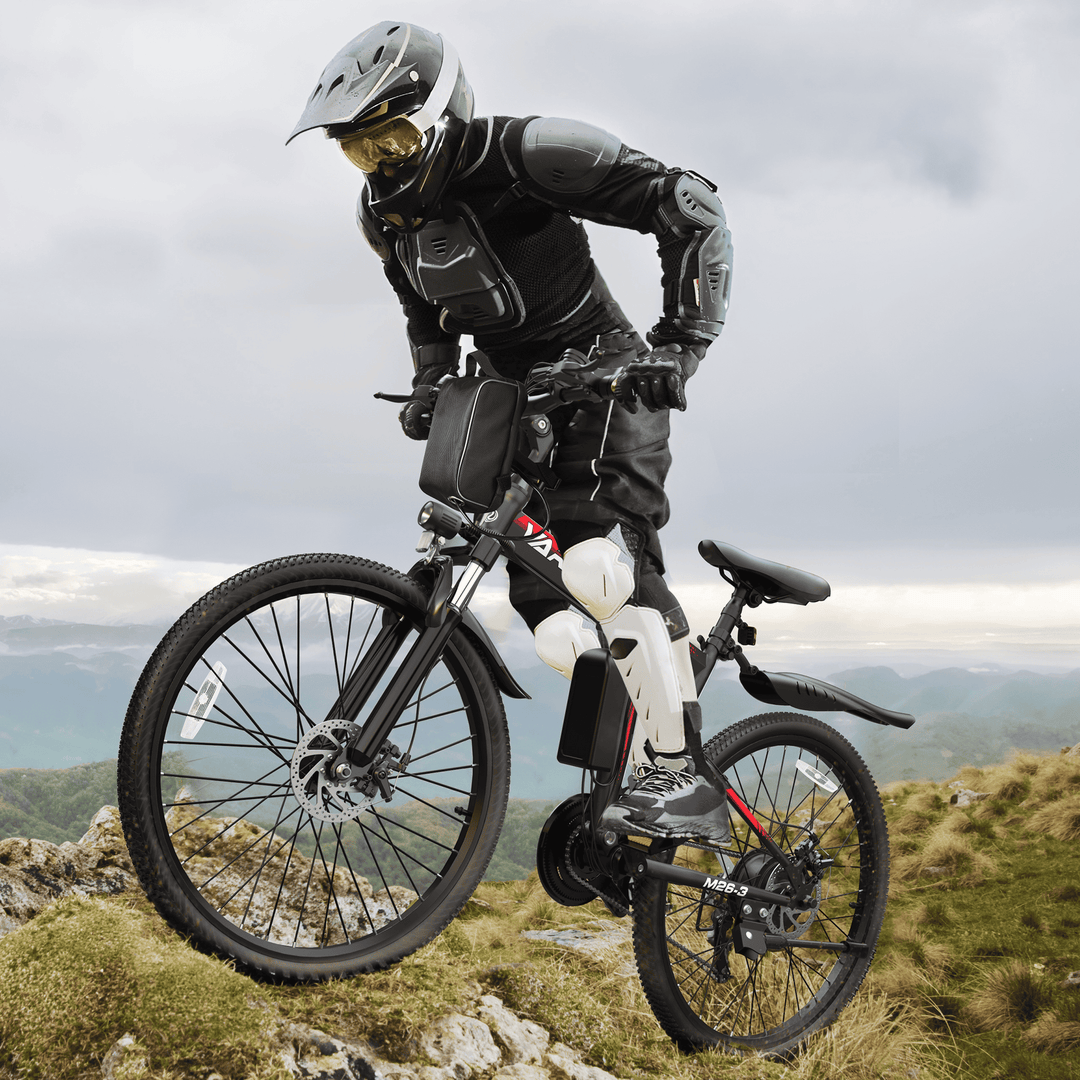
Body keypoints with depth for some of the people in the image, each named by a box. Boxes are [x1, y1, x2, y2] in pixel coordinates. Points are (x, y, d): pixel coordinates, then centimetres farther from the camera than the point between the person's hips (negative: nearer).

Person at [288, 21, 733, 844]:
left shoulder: (524, 154, -19)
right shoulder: (387, 213, 3)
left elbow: (689, 206, -18)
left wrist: (681, 342, -25)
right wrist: (430, 391, 7)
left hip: (607, 385, -6)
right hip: (515, 408, 6)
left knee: (599, 564, -30)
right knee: (561, 635, -6)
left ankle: (681, 775, -20)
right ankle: (655, 773, 11)